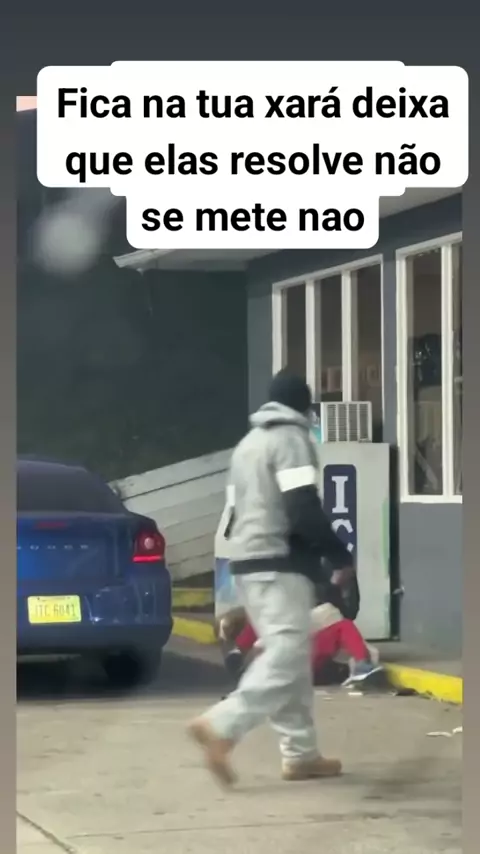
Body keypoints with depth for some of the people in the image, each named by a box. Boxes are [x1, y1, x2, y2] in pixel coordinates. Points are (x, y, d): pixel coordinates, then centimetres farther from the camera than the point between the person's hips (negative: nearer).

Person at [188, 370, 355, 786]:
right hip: (279, 564, -10)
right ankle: (221, 726, -28)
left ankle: (301, 754, 8)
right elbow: (304, 512, -16)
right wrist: (340, 555, -6)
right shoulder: (292, 439, -8)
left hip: (249, 563, 10)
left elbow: (233, 514, 21)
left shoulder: (249, 443, 20)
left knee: (291, 657, 11)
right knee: (285, 657, -16)